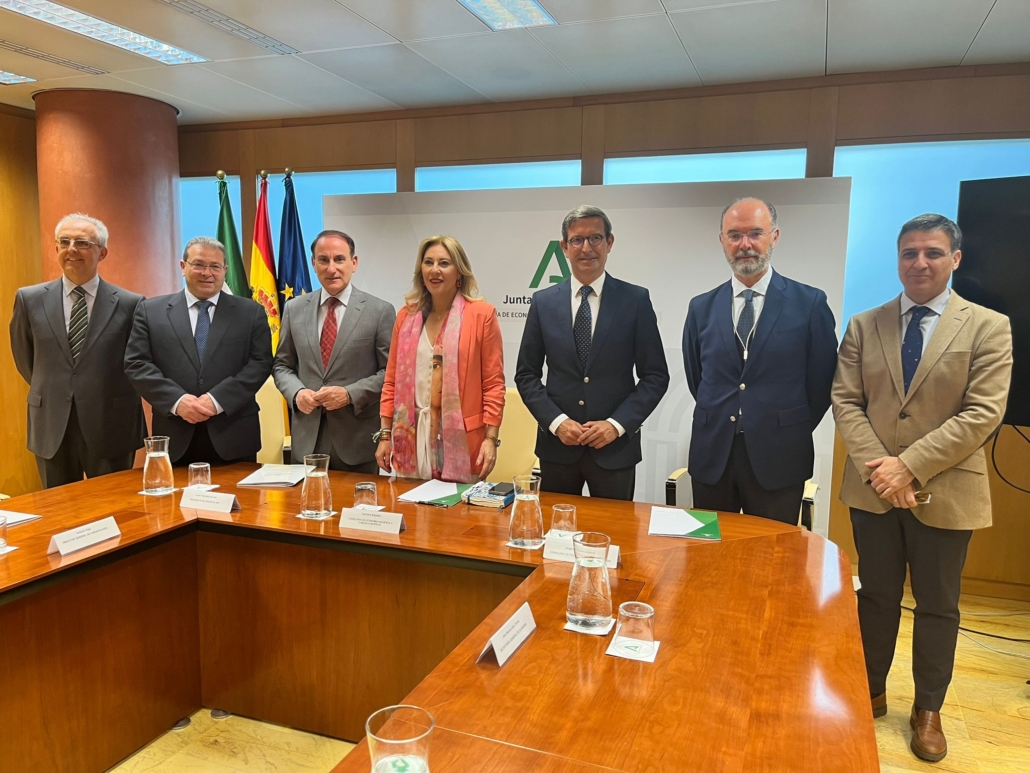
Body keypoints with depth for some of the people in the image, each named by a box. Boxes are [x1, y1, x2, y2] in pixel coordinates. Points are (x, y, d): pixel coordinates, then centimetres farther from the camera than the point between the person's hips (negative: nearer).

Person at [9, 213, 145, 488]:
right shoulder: (30, 299, 2)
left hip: (111, 428, -2)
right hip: (52, 428, 3)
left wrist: (110, 397, 8)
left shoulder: (130, 303, -6)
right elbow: (24, 356, 15)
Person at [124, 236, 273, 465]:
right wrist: (176, 400, -14)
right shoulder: (151, 310, 7)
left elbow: (260, 363, -3)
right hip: (175, 437, 1)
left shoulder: (251, 312, 5)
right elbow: (137, 364, 2)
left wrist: (218, 400, -14)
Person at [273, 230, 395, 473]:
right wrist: (297, 392, -7)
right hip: (307, 437, 3)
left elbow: (391, 371, -5)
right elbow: (282, 365, 13)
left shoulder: (380, 311, -4)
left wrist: (350, 394, -17)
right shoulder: (294, 309, 8)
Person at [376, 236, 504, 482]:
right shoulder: (406, 315, 9)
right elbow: (392, 381, 12)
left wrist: (491, 438, -9)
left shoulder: (481, 314, -3)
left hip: (461, 440, -3)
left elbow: (493, 384, -3)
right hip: (412, 439, 3)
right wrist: (385, 435, 8)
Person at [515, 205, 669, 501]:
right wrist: (556, 421, -9)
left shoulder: (635, 300, -2)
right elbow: (526, 374, 4)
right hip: (557, 444, 1)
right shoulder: (544, 302, 3)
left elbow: (656, 375, -1)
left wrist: (618, 424, -12)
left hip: (615, 446, -1)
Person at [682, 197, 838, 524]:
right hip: (712, 457, 3)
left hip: (778, 460, -2)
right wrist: (716, 422, 13)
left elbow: (821, 382, 1)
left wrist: (790, 432, 6)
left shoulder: (810, 303, -4)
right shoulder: (701, 307, 5)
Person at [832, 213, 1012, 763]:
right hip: (873, 489, 2)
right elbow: (846, 402, -1)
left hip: (944, 492, -2)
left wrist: (909, 465, -18)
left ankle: (928, 709, 32)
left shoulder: (988, 327, -4)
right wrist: (878, 467, -15)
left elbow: (982, 414, -12)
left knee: (937, 605, 13)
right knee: (875, 597, 15)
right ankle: (871, 692, 34)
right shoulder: (863, 326, 4)